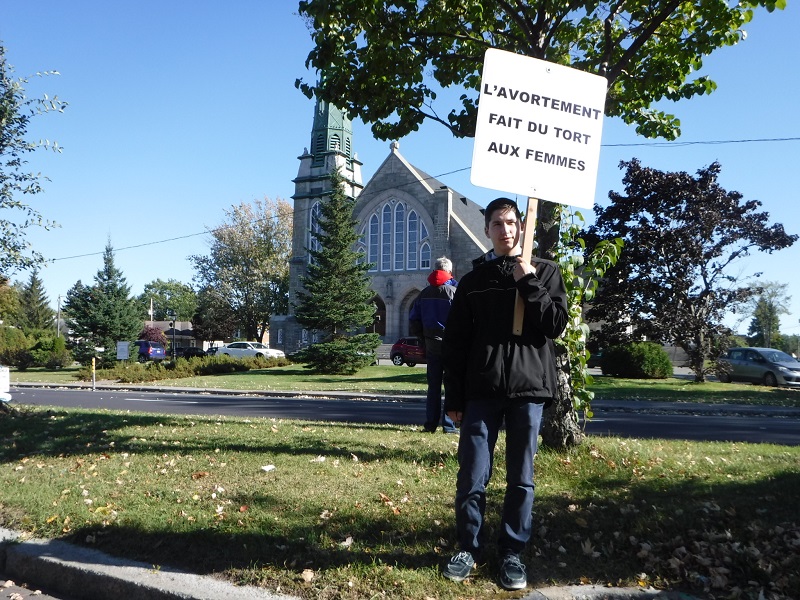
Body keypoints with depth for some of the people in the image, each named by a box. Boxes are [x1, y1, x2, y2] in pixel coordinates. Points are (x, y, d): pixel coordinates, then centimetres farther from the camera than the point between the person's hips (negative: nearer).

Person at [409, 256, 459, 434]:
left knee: (433, 386, 11)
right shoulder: (454, 292, -8)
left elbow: (413, 320, 8)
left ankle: (430, 424, 11)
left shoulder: (424, 294, 8)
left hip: (431, 344, 4)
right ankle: (448, 424, 1)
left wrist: (423, 338, 16)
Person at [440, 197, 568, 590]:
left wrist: (529, 284, -10)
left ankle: (512, 552, 20)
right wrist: (453, 398, 2)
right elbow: (455, 343, 7)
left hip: (528, 388, 0)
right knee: (472, 476, 2)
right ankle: (469, 548, 19)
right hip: (481, 391, 1)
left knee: (521, 477, 7)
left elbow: (556, 325, -2)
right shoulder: (473, 280, 10)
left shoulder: (545, 272, 8)